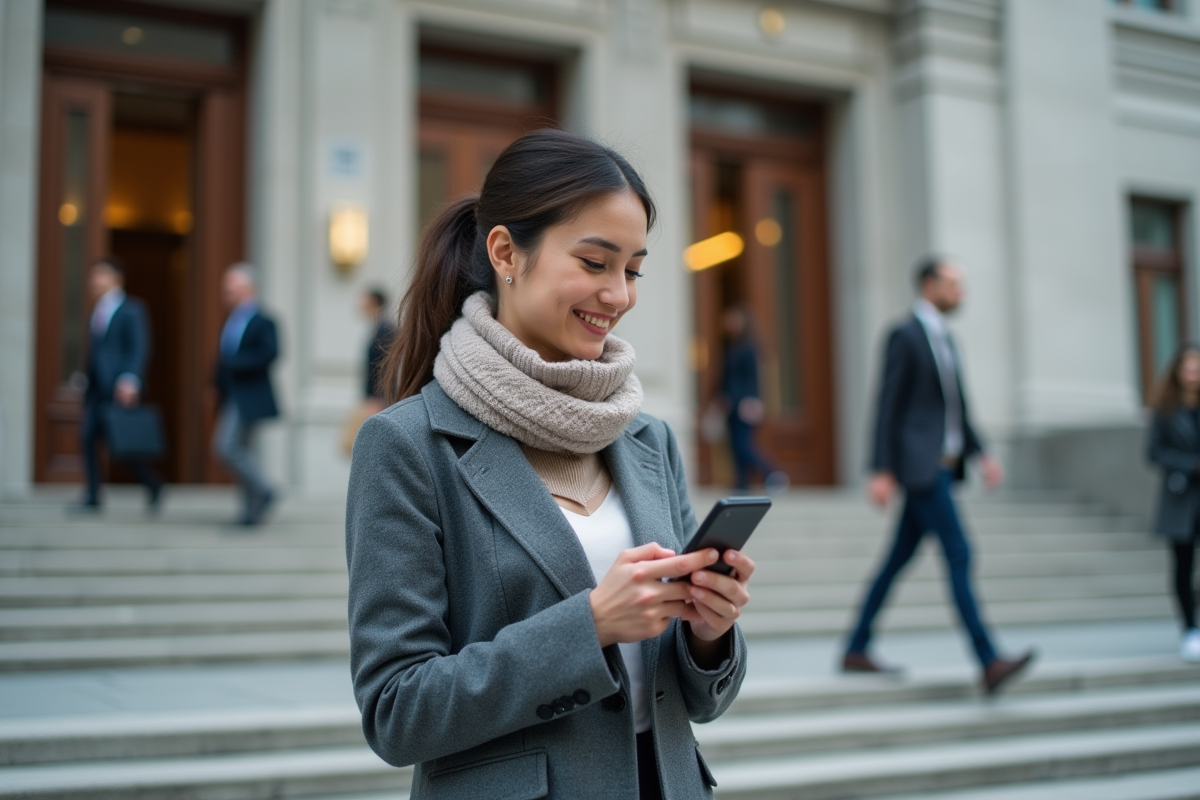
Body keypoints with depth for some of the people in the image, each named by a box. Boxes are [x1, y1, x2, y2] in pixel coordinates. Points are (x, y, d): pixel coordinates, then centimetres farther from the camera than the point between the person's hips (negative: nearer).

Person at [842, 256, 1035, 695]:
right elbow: (887, 406, -14)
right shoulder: (904, 335, -10)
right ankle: (990, 663, -12)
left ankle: (856, 651, 18)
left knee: (899, 558, 11)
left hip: (941, 465, 9)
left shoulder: (944, 338, 18)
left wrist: (981, 454, 11)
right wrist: (881, 472, -17)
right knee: (959, 555, -12)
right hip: (918, 464, -9)